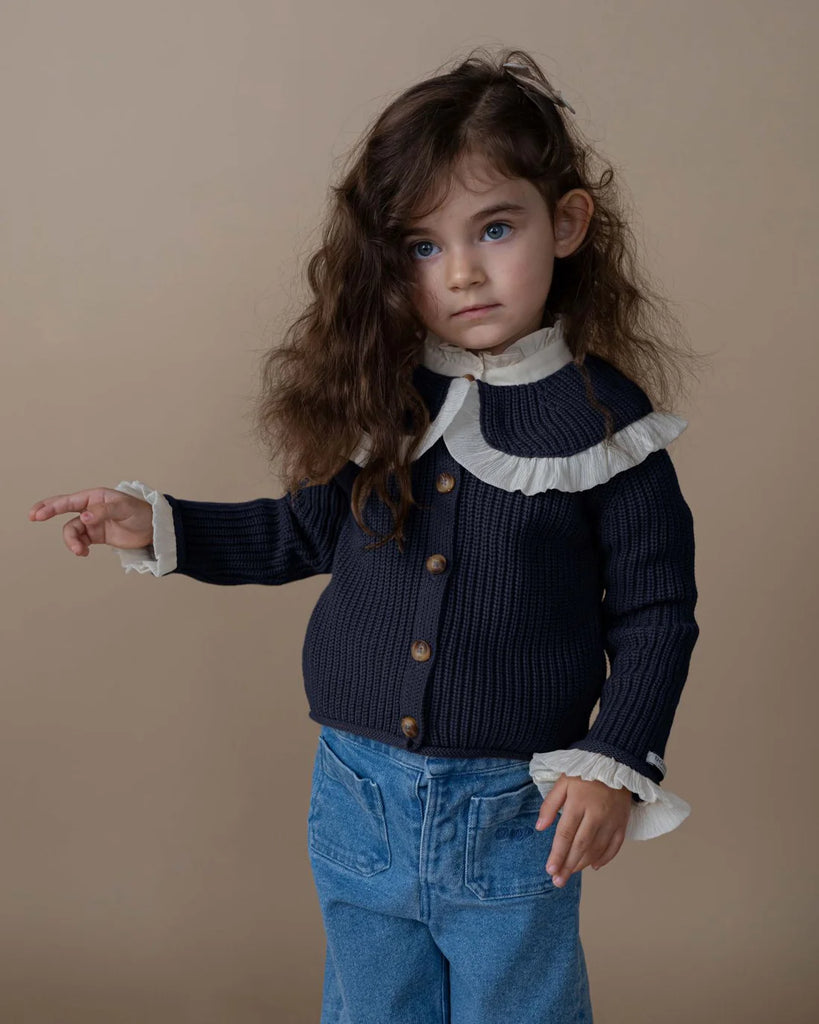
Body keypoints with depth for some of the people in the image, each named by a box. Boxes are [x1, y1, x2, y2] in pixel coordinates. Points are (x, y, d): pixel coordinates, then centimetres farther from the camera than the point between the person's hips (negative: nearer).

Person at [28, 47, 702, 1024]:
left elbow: (654, 612, -5)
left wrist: (615, 761, -13)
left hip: (514, 814, -3)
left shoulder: (607, 422, -11)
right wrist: (156, 525, 3)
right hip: (358, 798, 4)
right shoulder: (373, 398, -2)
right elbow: (309, 531, 11)